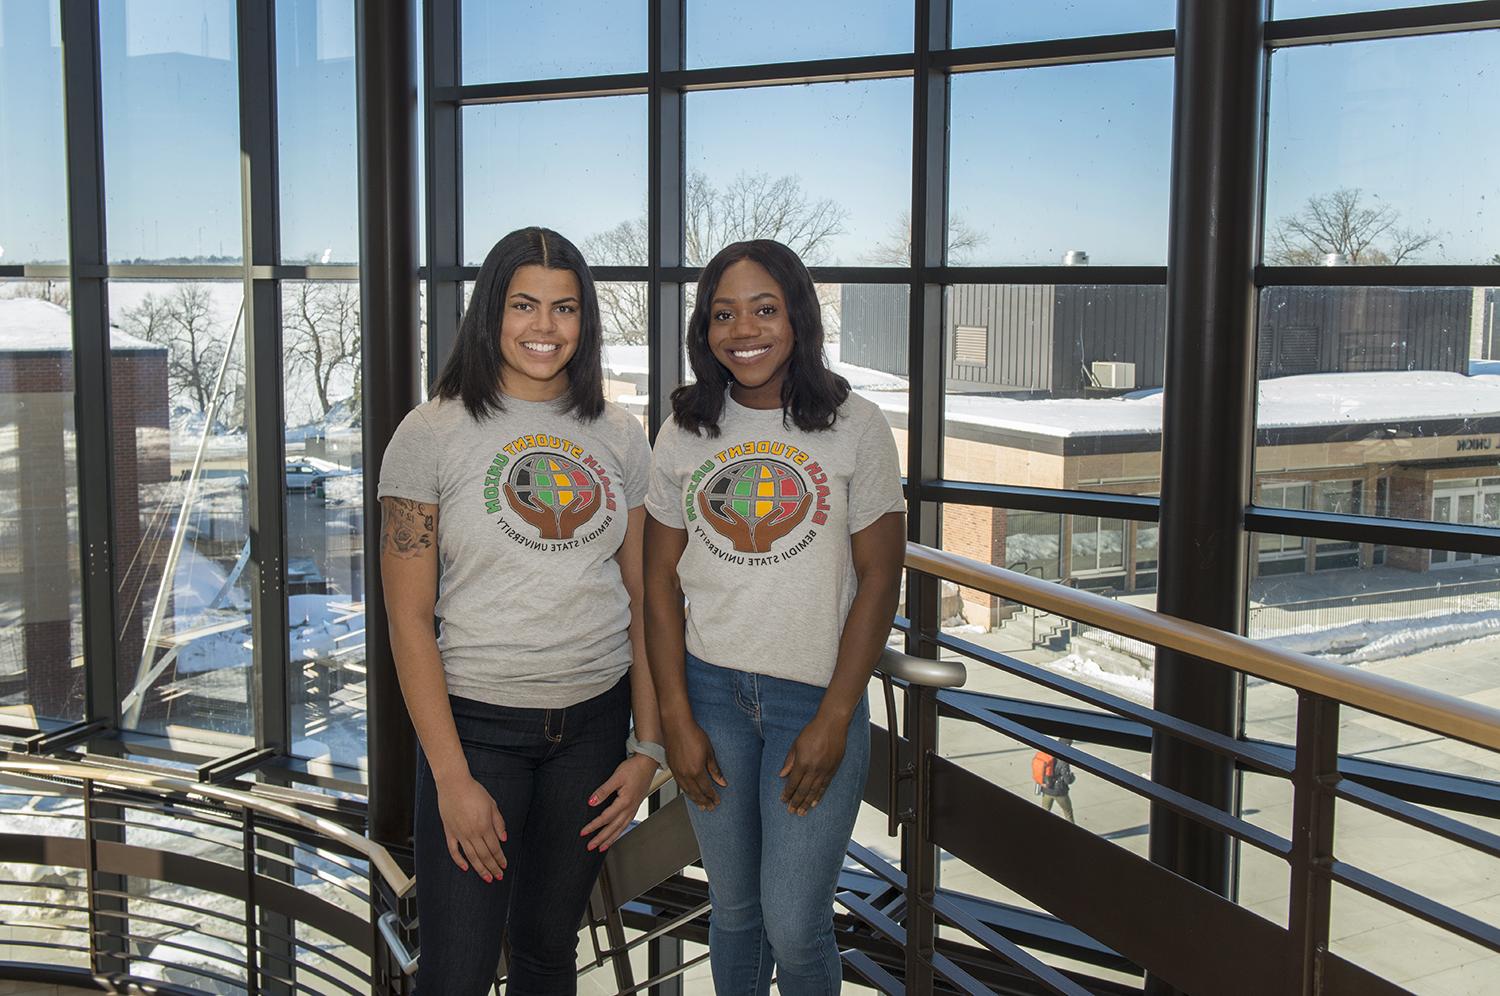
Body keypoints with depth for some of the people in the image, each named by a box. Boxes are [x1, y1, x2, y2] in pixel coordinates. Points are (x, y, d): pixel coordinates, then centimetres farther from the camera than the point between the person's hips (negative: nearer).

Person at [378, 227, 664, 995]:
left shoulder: (619, 437, 5)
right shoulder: (431, 435, -6)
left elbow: (641, 601, 8)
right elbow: (409, 621, -8)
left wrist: (648, 746, 2)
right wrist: (452, 779, -13)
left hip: (593, 722, 4)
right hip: (477, 724, -3)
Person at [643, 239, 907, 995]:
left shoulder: (855, 428, -4)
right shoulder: (685, 434, 3)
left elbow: (879, 577, -4)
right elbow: (661, 580, 4)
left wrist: (835, 719, -9)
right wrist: (676, 718, -2)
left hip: (817, 697, -2)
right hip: (709, 690, 3)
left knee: (794, 925, -3)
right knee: (734, 907, 14)